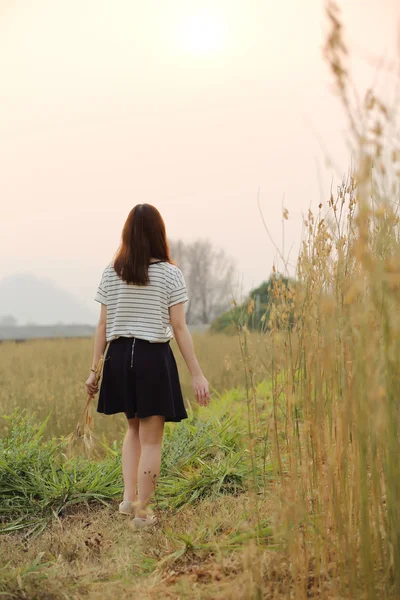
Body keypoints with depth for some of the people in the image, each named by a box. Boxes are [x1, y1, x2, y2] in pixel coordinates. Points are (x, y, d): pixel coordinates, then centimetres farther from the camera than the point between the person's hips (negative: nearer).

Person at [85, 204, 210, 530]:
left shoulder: (111, 273, 3)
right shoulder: (170, 273, -6)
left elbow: (103, 325, 3)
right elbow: (179, 328, -9)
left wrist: (94, 369, 11)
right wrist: (197, 374, -5)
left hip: (119, 357, 4)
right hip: (154, 357, -4)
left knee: (135, 428, 25)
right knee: (151, 439, 7)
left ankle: (129, 497, 17)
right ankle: (142, 512, 14)